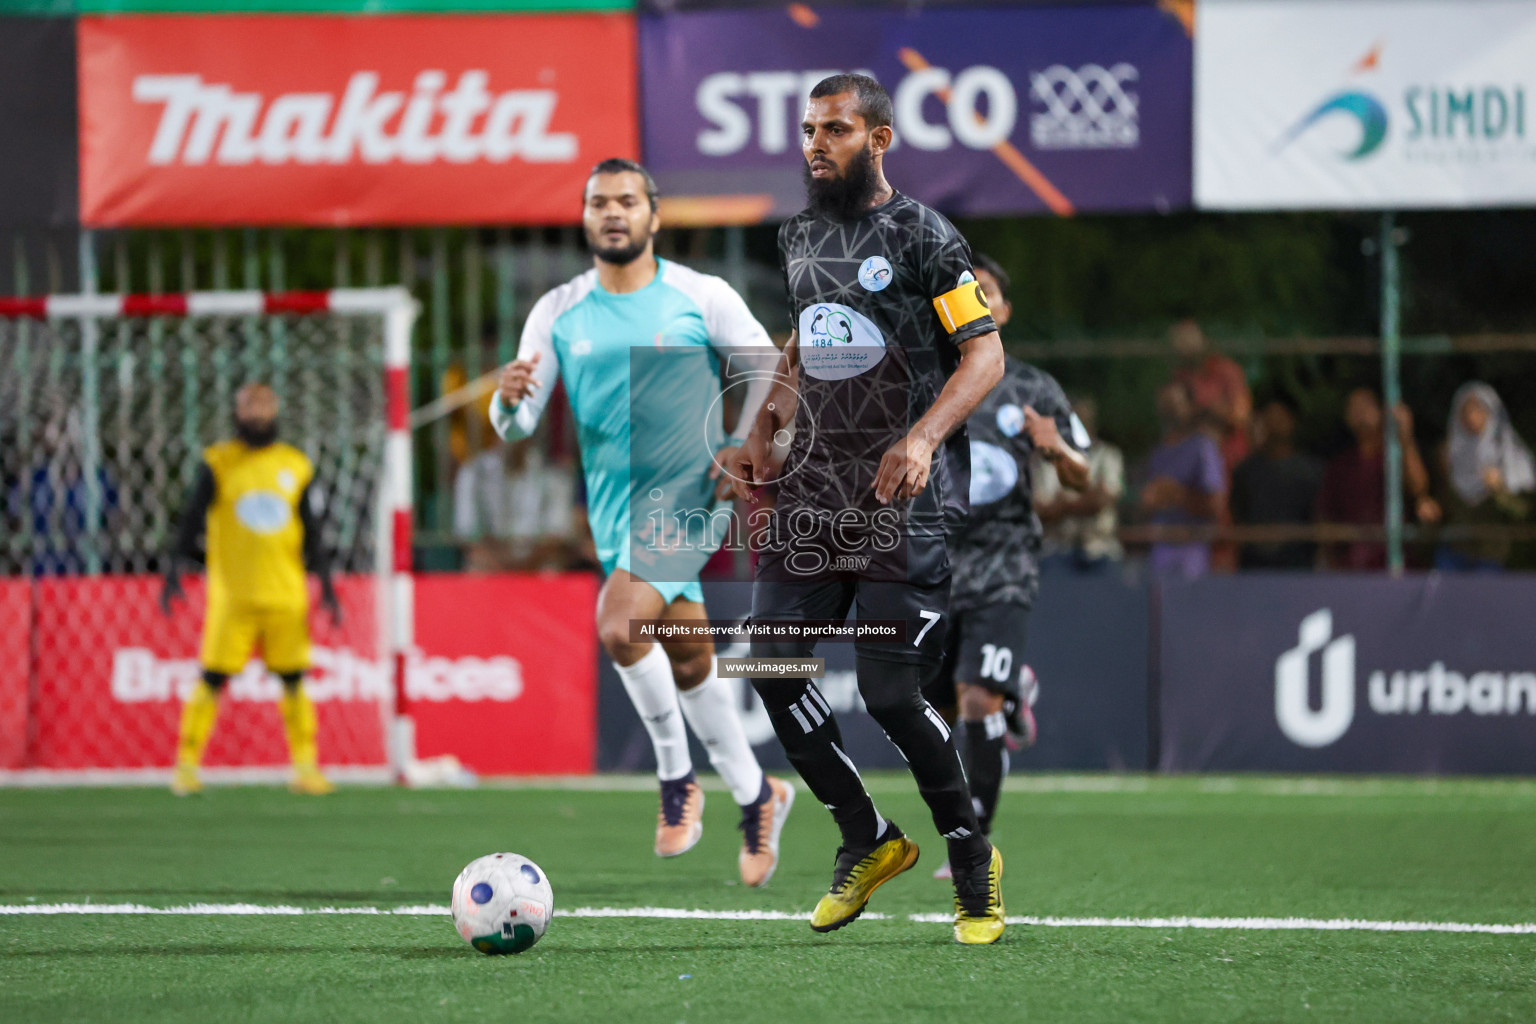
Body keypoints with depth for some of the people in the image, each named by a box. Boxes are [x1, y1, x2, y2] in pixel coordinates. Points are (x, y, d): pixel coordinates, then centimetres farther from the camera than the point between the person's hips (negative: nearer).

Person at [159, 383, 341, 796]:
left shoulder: (295, 466, 10)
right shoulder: (218, 464, 2)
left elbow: (311, 530, 14)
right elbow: (191, 518, -1)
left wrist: (325, 583, 11)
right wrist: (174, 569, -11)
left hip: (286, 592, 3)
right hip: (232, 589, -3)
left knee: (293, 679, 4)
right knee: (213, 677, -4)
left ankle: (306, 767, 11)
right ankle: (186, 765, 2)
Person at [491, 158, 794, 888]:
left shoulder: (700, 297, -4)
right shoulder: (558, 313, 4)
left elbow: (767, 365, 5)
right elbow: (516, 425, 1)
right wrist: (509, 398, -23)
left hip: (686, 491, -5)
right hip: (615, 504, 5)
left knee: (619, 625, -25)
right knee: (688, 661, 11)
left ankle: (676, 778, -7)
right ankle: (755, 794, 29)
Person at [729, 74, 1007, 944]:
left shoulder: (923, 238, -7)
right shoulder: (799, 238, 15)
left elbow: (986, 353, -10)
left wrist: (923, 438, -23)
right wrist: (765, 434, 16)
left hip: (903, 494, -7)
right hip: (815, 483, 7)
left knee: (889, 691, -12)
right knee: (772, 663, -2)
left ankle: (973, 856, 10)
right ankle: (870, 841, 16)